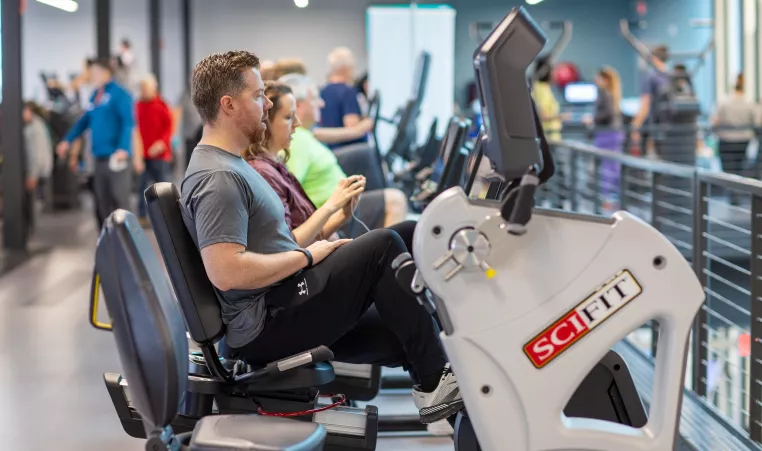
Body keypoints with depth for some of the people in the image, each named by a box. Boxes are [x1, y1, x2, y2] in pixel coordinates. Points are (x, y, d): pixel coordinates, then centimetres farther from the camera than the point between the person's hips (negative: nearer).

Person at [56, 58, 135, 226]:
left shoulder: (119, 95, -7)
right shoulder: (95, 96, 16)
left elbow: (128, 122, -17)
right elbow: (85, 120, 26)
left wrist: (123, 149, -28)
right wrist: (67, 140, 25)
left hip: (117, 158, -8)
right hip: (100, 158, 8)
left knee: (119, 200, -8)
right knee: (102, 202, 8)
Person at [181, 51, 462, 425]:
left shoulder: (230, 166, 17)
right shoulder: (217, 178, -17)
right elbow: (226, 273, -28)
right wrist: (308, 256, -17)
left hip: (277, 314, 11)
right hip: (267, 325, -11)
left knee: (400, 334, 12)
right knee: (382, 246, -13)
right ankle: (435, 383, -6)